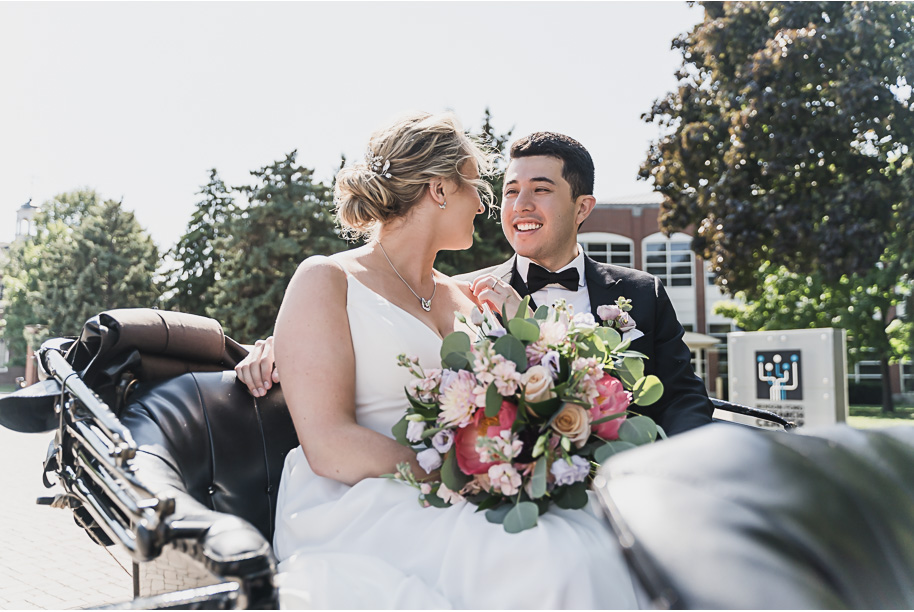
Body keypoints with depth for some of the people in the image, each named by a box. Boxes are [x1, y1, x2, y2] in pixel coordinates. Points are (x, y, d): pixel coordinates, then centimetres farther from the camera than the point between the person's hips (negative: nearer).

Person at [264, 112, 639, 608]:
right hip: (356, 507, -6)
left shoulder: (463, 297, 19)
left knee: (598, 535, -24)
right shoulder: (325, 280, 0)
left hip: (458, 512, 6)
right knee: (559, 563, -32)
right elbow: (329, 446, -12)